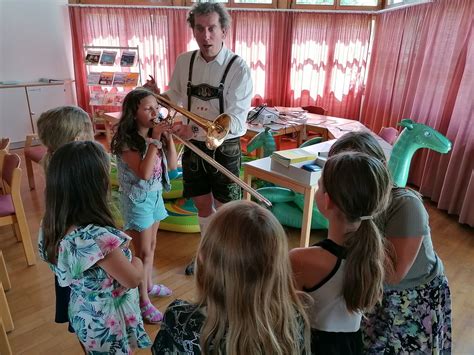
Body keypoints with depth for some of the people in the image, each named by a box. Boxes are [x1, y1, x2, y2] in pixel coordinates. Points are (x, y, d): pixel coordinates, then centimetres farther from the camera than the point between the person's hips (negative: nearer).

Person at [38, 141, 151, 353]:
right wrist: (136, 261, -5)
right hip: (108, 324, -7)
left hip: (82, 315, 7)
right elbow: (133, 279, -25)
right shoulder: (97, 237, -39)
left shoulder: (51, 228, -14)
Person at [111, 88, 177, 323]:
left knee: (151, 245, 20)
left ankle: (148, 285, 41)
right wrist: (154, 140, -30)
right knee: (143, 252, 2)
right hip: (137, 199, -7)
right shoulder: (126, 141, -20)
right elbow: (144, 173, -30)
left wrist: (168, 137, -12)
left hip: (155, 195, 7)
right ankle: (143, 301, 19)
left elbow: (172, 165, -1)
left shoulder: (155, 135, 0)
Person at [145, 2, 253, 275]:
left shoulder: (238, 67, -16)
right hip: (193, 147, 4)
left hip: (224, 148, -4)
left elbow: (235, 121, -24)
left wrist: (196, 130, -34)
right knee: (203, 206, 20)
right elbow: (176, 96, 15)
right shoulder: (184, 61, -2)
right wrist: (157, 96, -7)